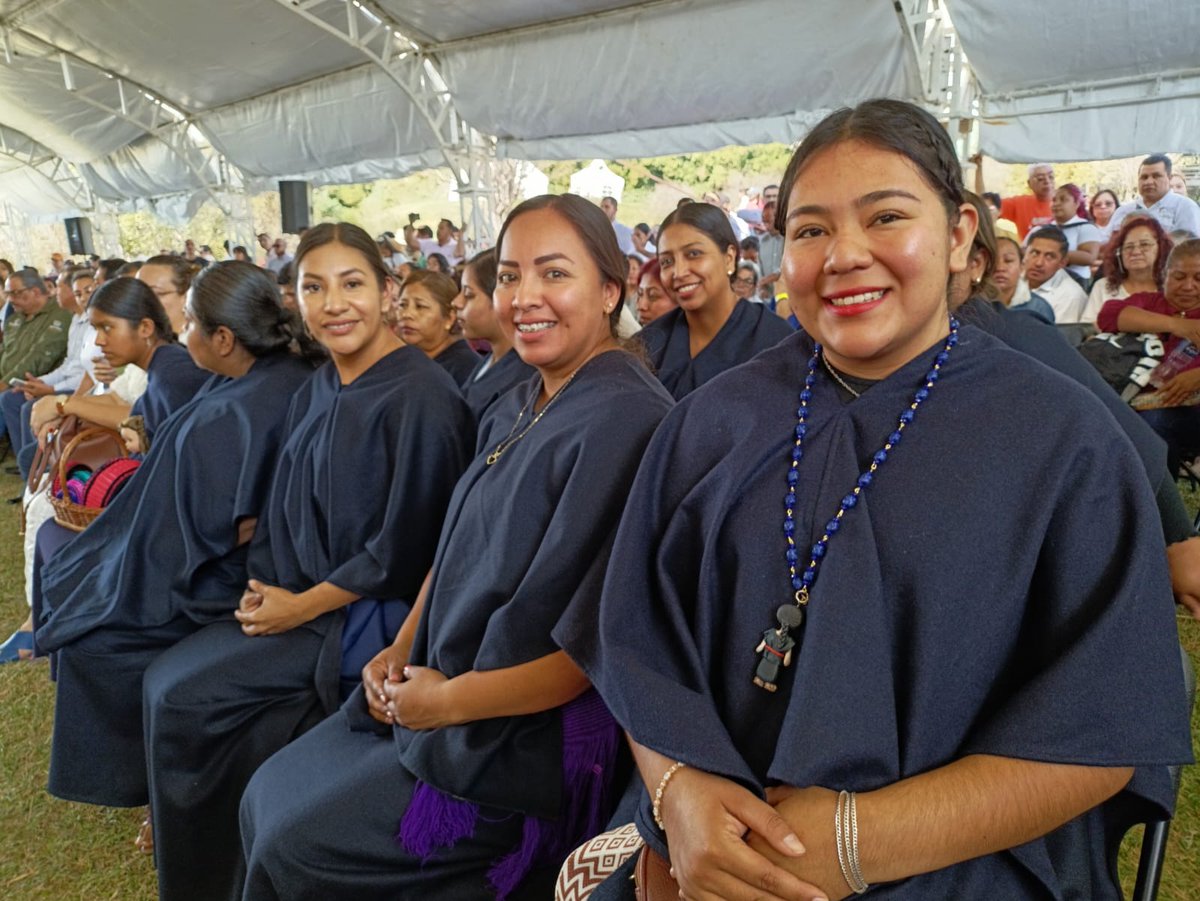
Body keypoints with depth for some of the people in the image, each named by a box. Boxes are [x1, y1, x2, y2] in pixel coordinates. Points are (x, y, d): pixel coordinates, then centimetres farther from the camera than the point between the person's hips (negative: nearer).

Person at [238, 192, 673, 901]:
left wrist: (449, 701, -16)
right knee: (268, 798, 10)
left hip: (532, 734, -8)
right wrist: (401, 652, 1)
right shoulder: (516, 411, 6)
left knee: (294, 843, -4)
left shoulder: (626, 419, -22)